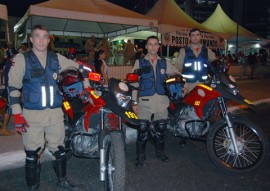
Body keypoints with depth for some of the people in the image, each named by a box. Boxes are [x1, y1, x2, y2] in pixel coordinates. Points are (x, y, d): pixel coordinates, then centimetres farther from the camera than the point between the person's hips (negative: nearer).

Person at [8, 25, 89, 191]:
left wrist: (87, 87, 10)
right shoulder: (22, 59, -2)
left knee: (59, 149, 14)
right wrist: (17, 114, -10)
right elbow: (13, 87, -4)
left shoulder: (57, 58, 7)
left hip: (55, 113, 3)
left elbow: (78, 67, 18)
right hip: (32, 114, -3)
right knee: (33, 153, 6)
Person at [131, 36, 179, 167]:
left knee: (161, 128, 10)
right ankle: (140, 155, 15)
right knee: (142, 129, -4)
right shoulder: (140, 62, 4)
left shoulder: (164, 63, 12)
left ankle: (160, 152, 31)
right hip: (145, 101, -2)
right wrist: (134, 102, -6)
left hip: (162, 101, 3)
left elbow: (177, 74, 23)